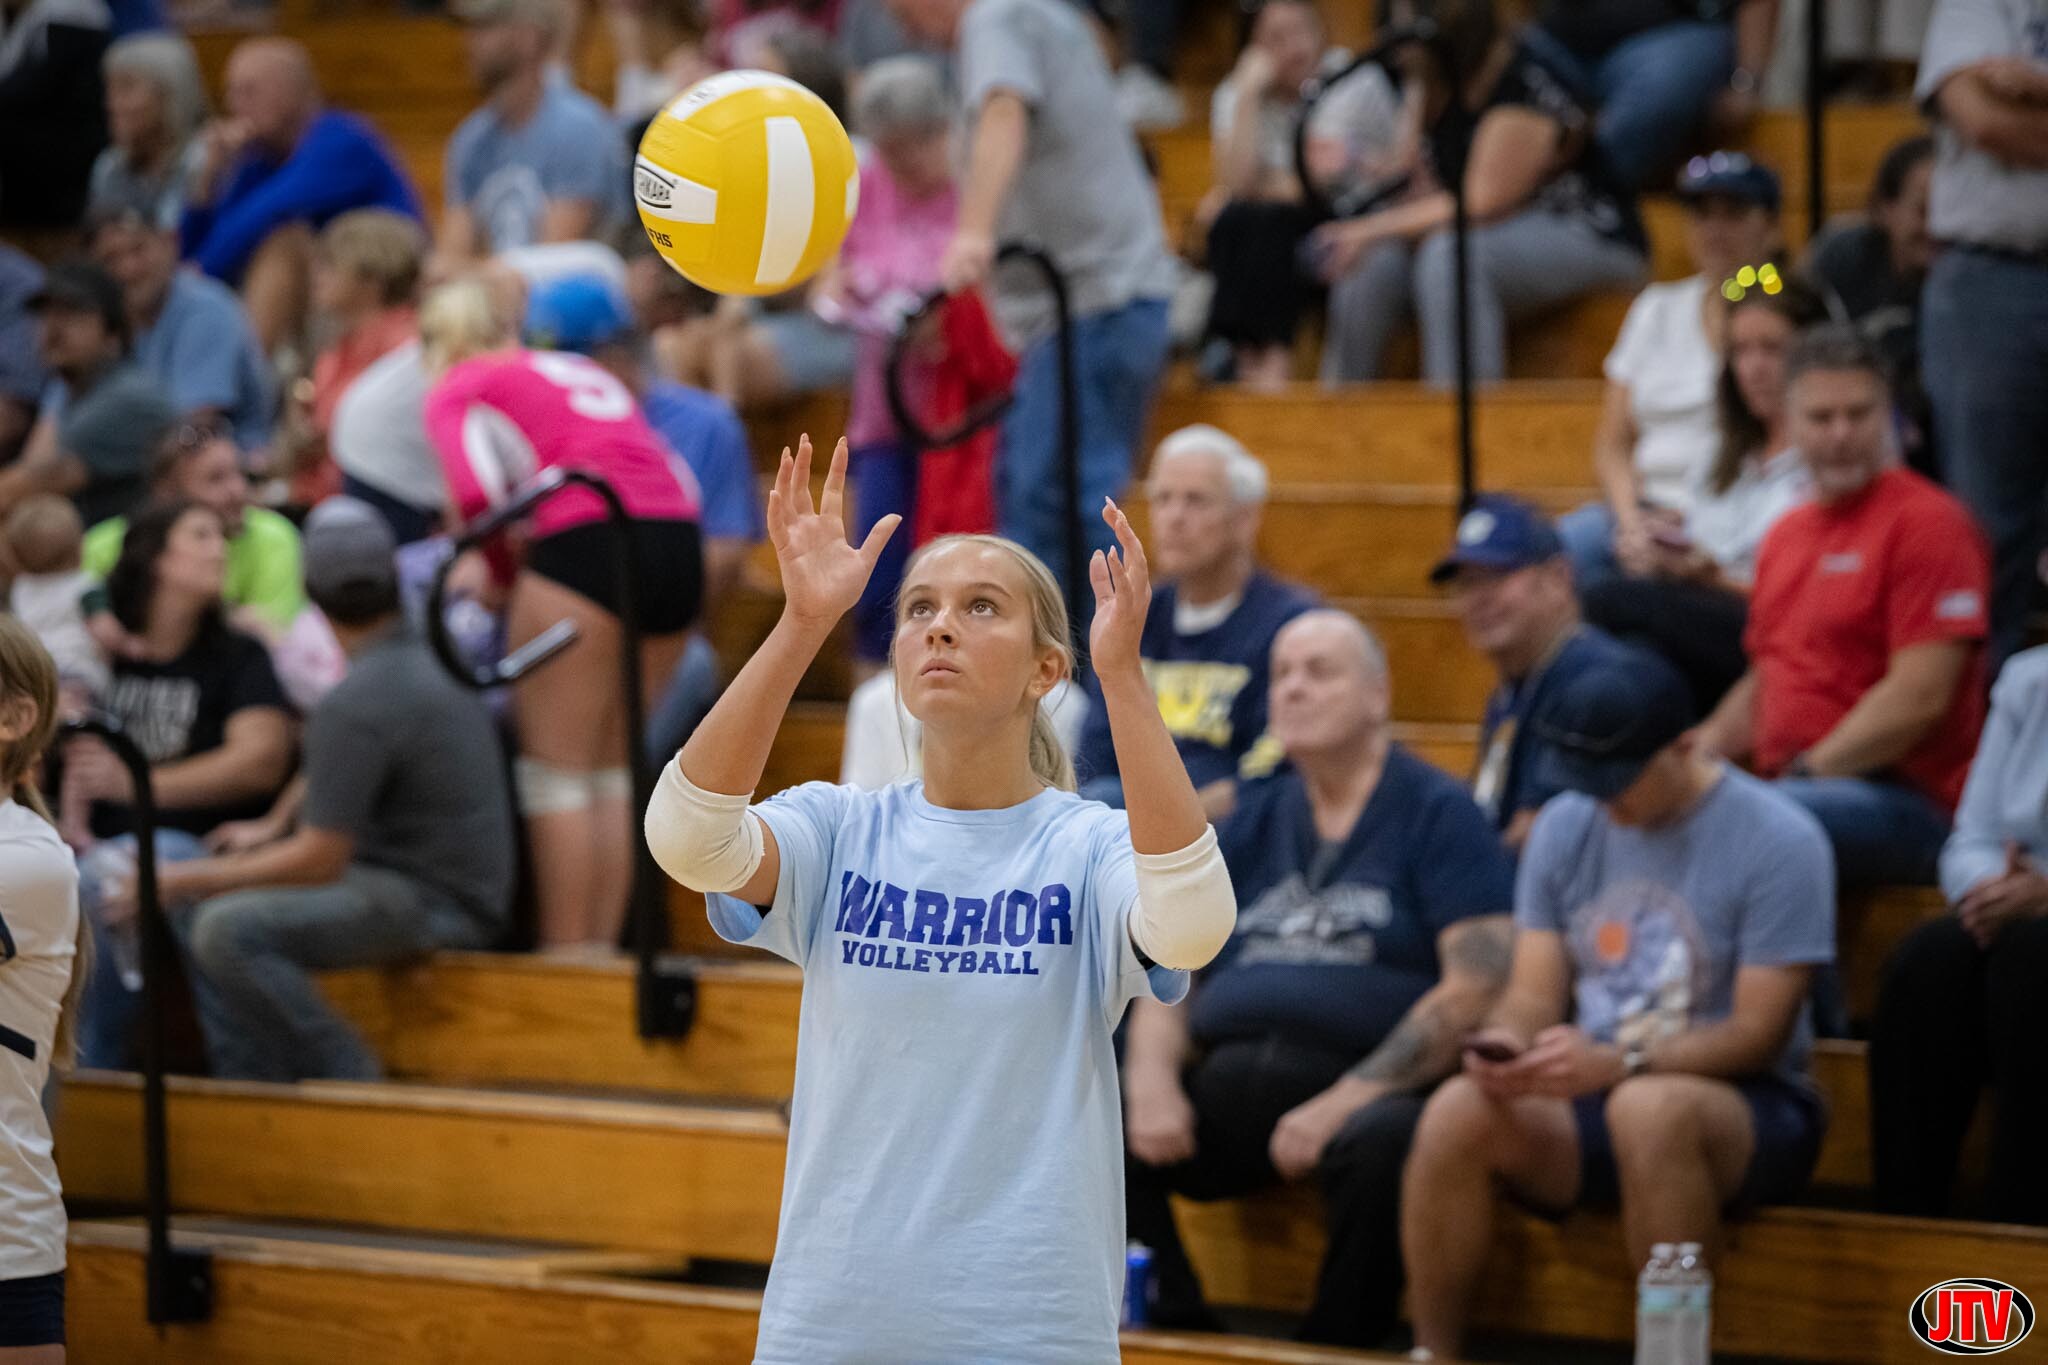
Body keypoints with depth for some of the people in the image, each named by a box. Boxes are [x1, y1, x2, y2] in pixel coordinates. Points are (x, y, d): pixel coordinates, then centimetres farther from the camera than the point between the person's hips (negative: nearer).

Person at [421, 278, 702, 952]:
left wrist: (501, 574, 8)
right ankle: (604, 942, 10)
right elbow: (683, 483, 23)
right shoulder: (586, 372, 30)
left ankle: (566, 949, -3)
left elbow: (477, 495, -9)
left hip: (585, 542, -6)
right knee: (610, 770, 14)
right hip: (680, 541, 6)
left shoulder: (457, 390, 11)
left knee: (556, 768, 1)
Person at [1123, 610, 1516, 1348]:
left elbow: (1476, 990, -8)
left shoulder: (1436, 815, 3)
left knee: (1380, 1145, -38)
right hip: (1226, 1082, 6)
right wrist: (1152, 1080, -5)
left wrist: (1342, 1104, -17)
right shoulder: (1254, 823, 21)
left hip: (1363, 1086, -6)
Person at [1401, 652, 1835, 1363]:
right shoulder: (1566, 826, 8)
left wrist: (1620, 1064, -29)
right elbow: (1534, 991, 8)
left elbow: (1759, 1032, -14)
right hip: (1586, 1098, 5)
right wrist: (1508, 1041, -18)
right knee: (1457, 1113, -26)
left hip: (1744, 1105, -5)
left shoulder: (1778, 841, -10)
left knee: (1648, 1109, -40)